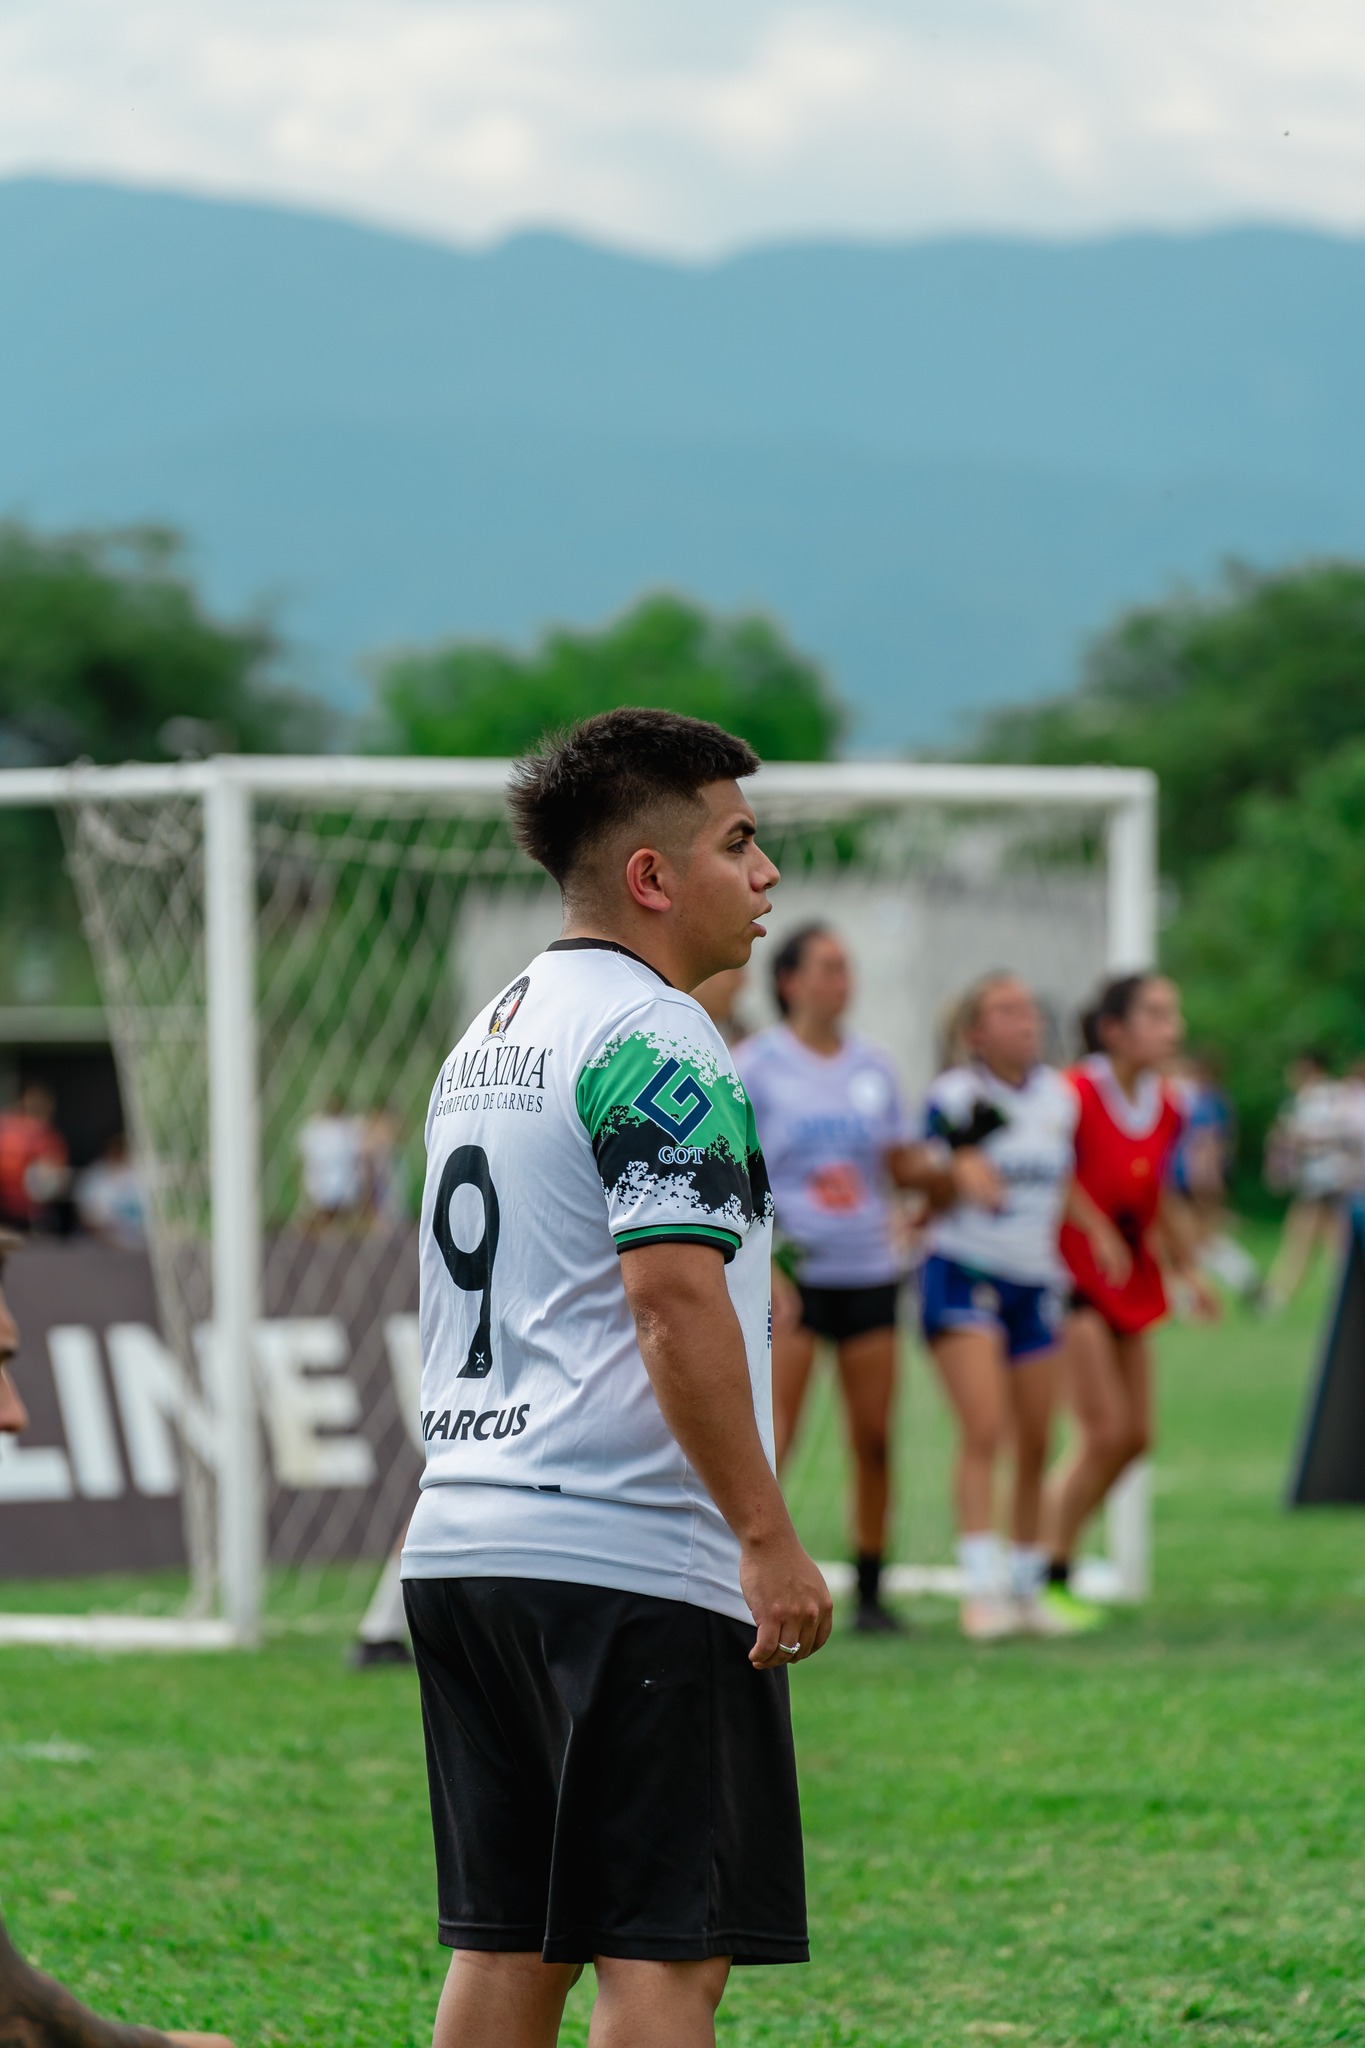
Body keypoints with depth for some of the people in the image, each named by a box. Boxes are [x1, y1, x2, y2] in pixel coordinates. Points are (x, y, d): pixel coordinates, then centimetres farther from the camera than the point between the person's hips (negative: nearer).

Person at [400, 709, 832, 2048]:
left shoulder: (484, 1043, 20)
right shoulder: (652, 1036, -10)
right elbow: (675, 1294, -20)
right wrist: (767, 1533, -18)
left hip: (462, 1539, 9)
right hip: (631, 1565, -9)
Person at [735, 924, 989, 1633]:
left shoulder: (872, 1065, 10)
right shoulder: (758, 1065, -3)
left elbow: (904, 1166, 15)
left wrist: (957, 1169, -5)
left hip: (870, 1273, 4)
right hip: (791, 1277, -4)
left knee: (874, 1436, 2)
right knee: (772, 1435, -11)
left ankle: (870, 1592, 11)